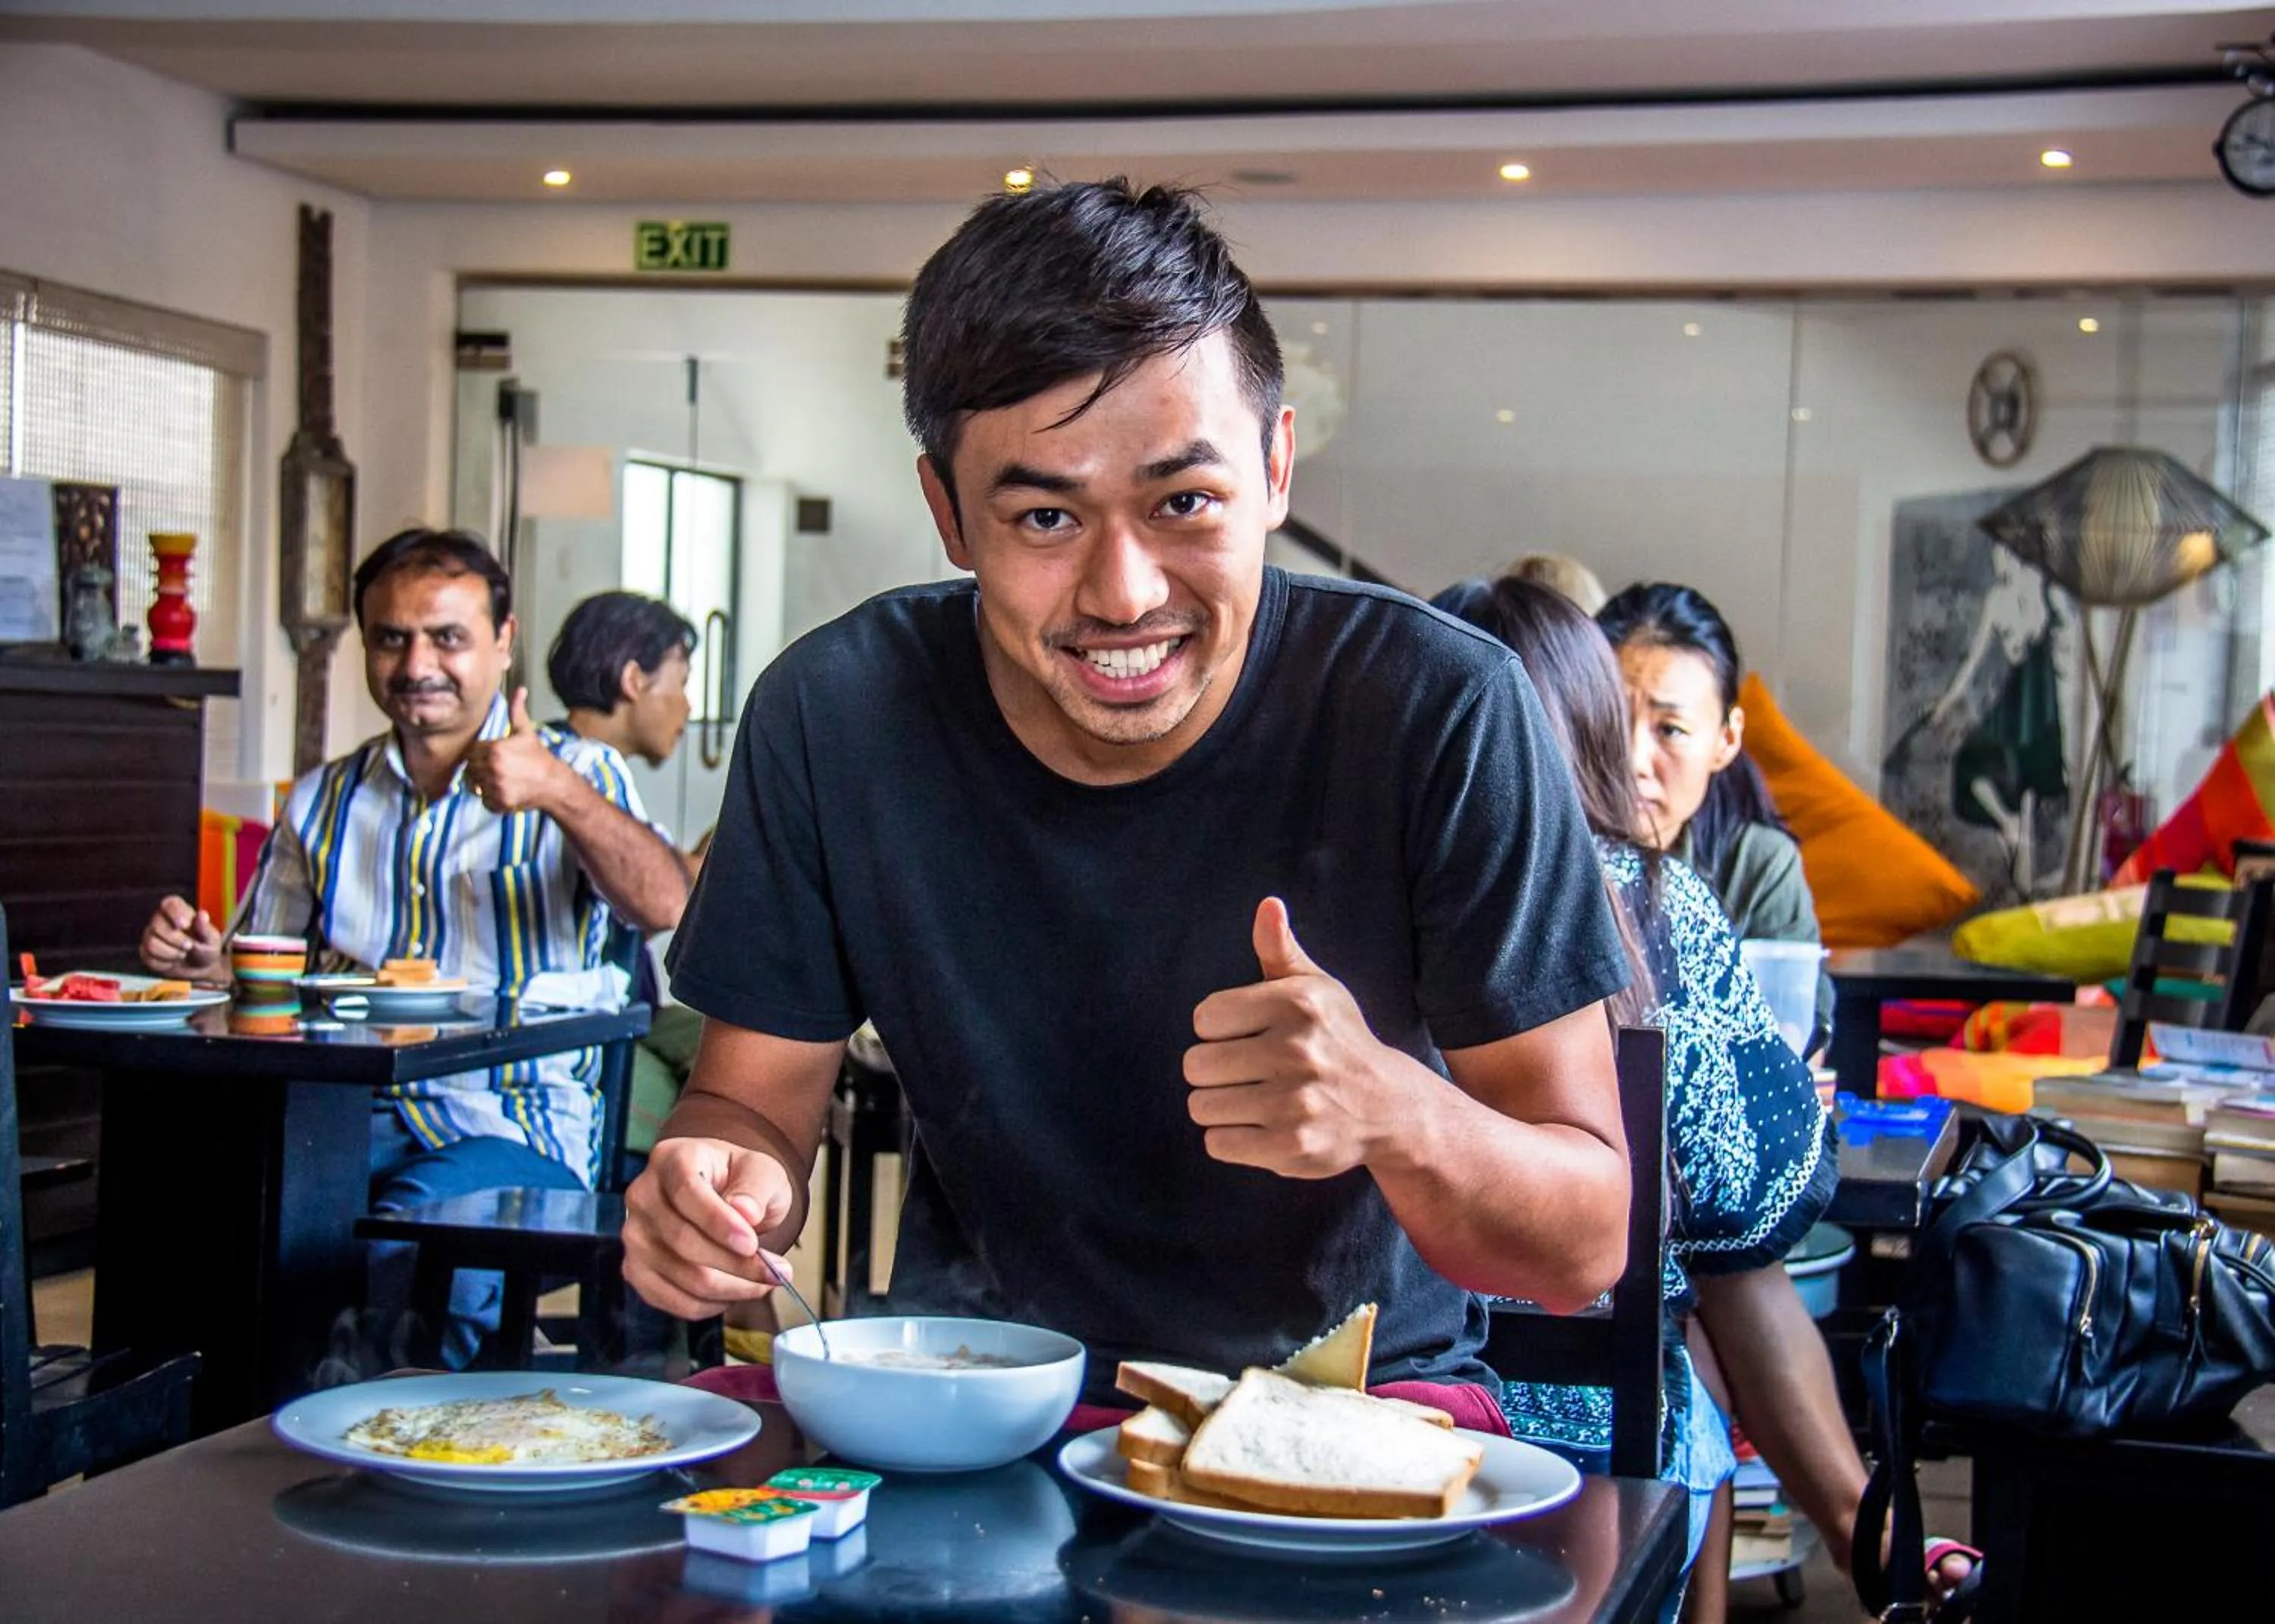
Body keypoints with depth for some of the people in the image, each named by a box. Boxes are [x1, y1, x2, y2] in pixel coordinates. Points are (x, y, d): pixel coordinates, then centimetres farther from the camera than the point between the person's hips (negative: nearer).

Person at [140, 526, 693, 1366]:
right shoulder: (322, 801, 22)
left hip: (515, 1123, -3)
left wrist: (560, 794, -23)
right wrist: (206, 960, 1)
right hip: (346, 1113, 3)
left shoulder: (577, 774, 9)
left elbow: (666, 909, -10)